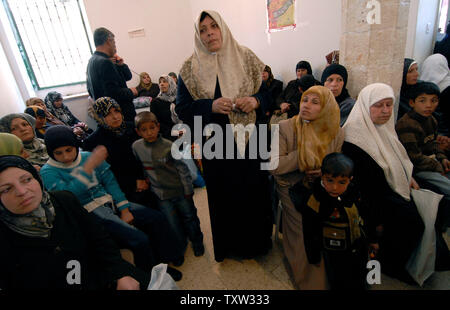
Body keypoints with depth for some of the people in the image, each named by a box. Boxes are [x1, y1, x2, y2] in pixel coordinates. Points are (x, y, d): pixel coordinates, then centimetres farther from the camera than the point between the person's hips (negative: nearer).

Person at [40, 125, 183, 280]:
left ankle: (160, 264, 15)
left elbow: (110, 181, 4)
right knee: (139, 239, -23)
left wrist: (124, 209, -4)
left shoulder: (89, 156, 7)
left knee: (157, 218, -4)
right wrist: (90, 166, -32)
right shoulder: (48, 171, -5)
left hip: (110, 202, 6)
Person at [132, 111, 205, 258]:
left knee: (189, 218, 14)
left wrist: (188, 191, -8)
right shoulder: (136, 147, -6)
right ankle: (180, 247, 38)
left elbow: (182, 169, -11)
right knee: (173, 225, 10)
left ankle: (197, 243, 39)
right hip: (161, 195, 2)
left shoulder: (169, 146, -17)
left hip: (180, 191, -2)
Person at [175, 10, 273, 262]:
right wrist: (211, 106, -20)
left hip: (250, 140, 2)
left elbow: (266, 93, 8)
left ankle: (257, 239, 38)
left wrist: (255, 101, -15)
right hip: (216, 145, -1)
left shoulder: (246, 58, 2)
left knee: (255, 189, 12)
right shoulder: (191, 69, -1)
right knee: (224, 194, 11)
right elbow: (182, 108, -4)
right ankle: (230, 244, 35)